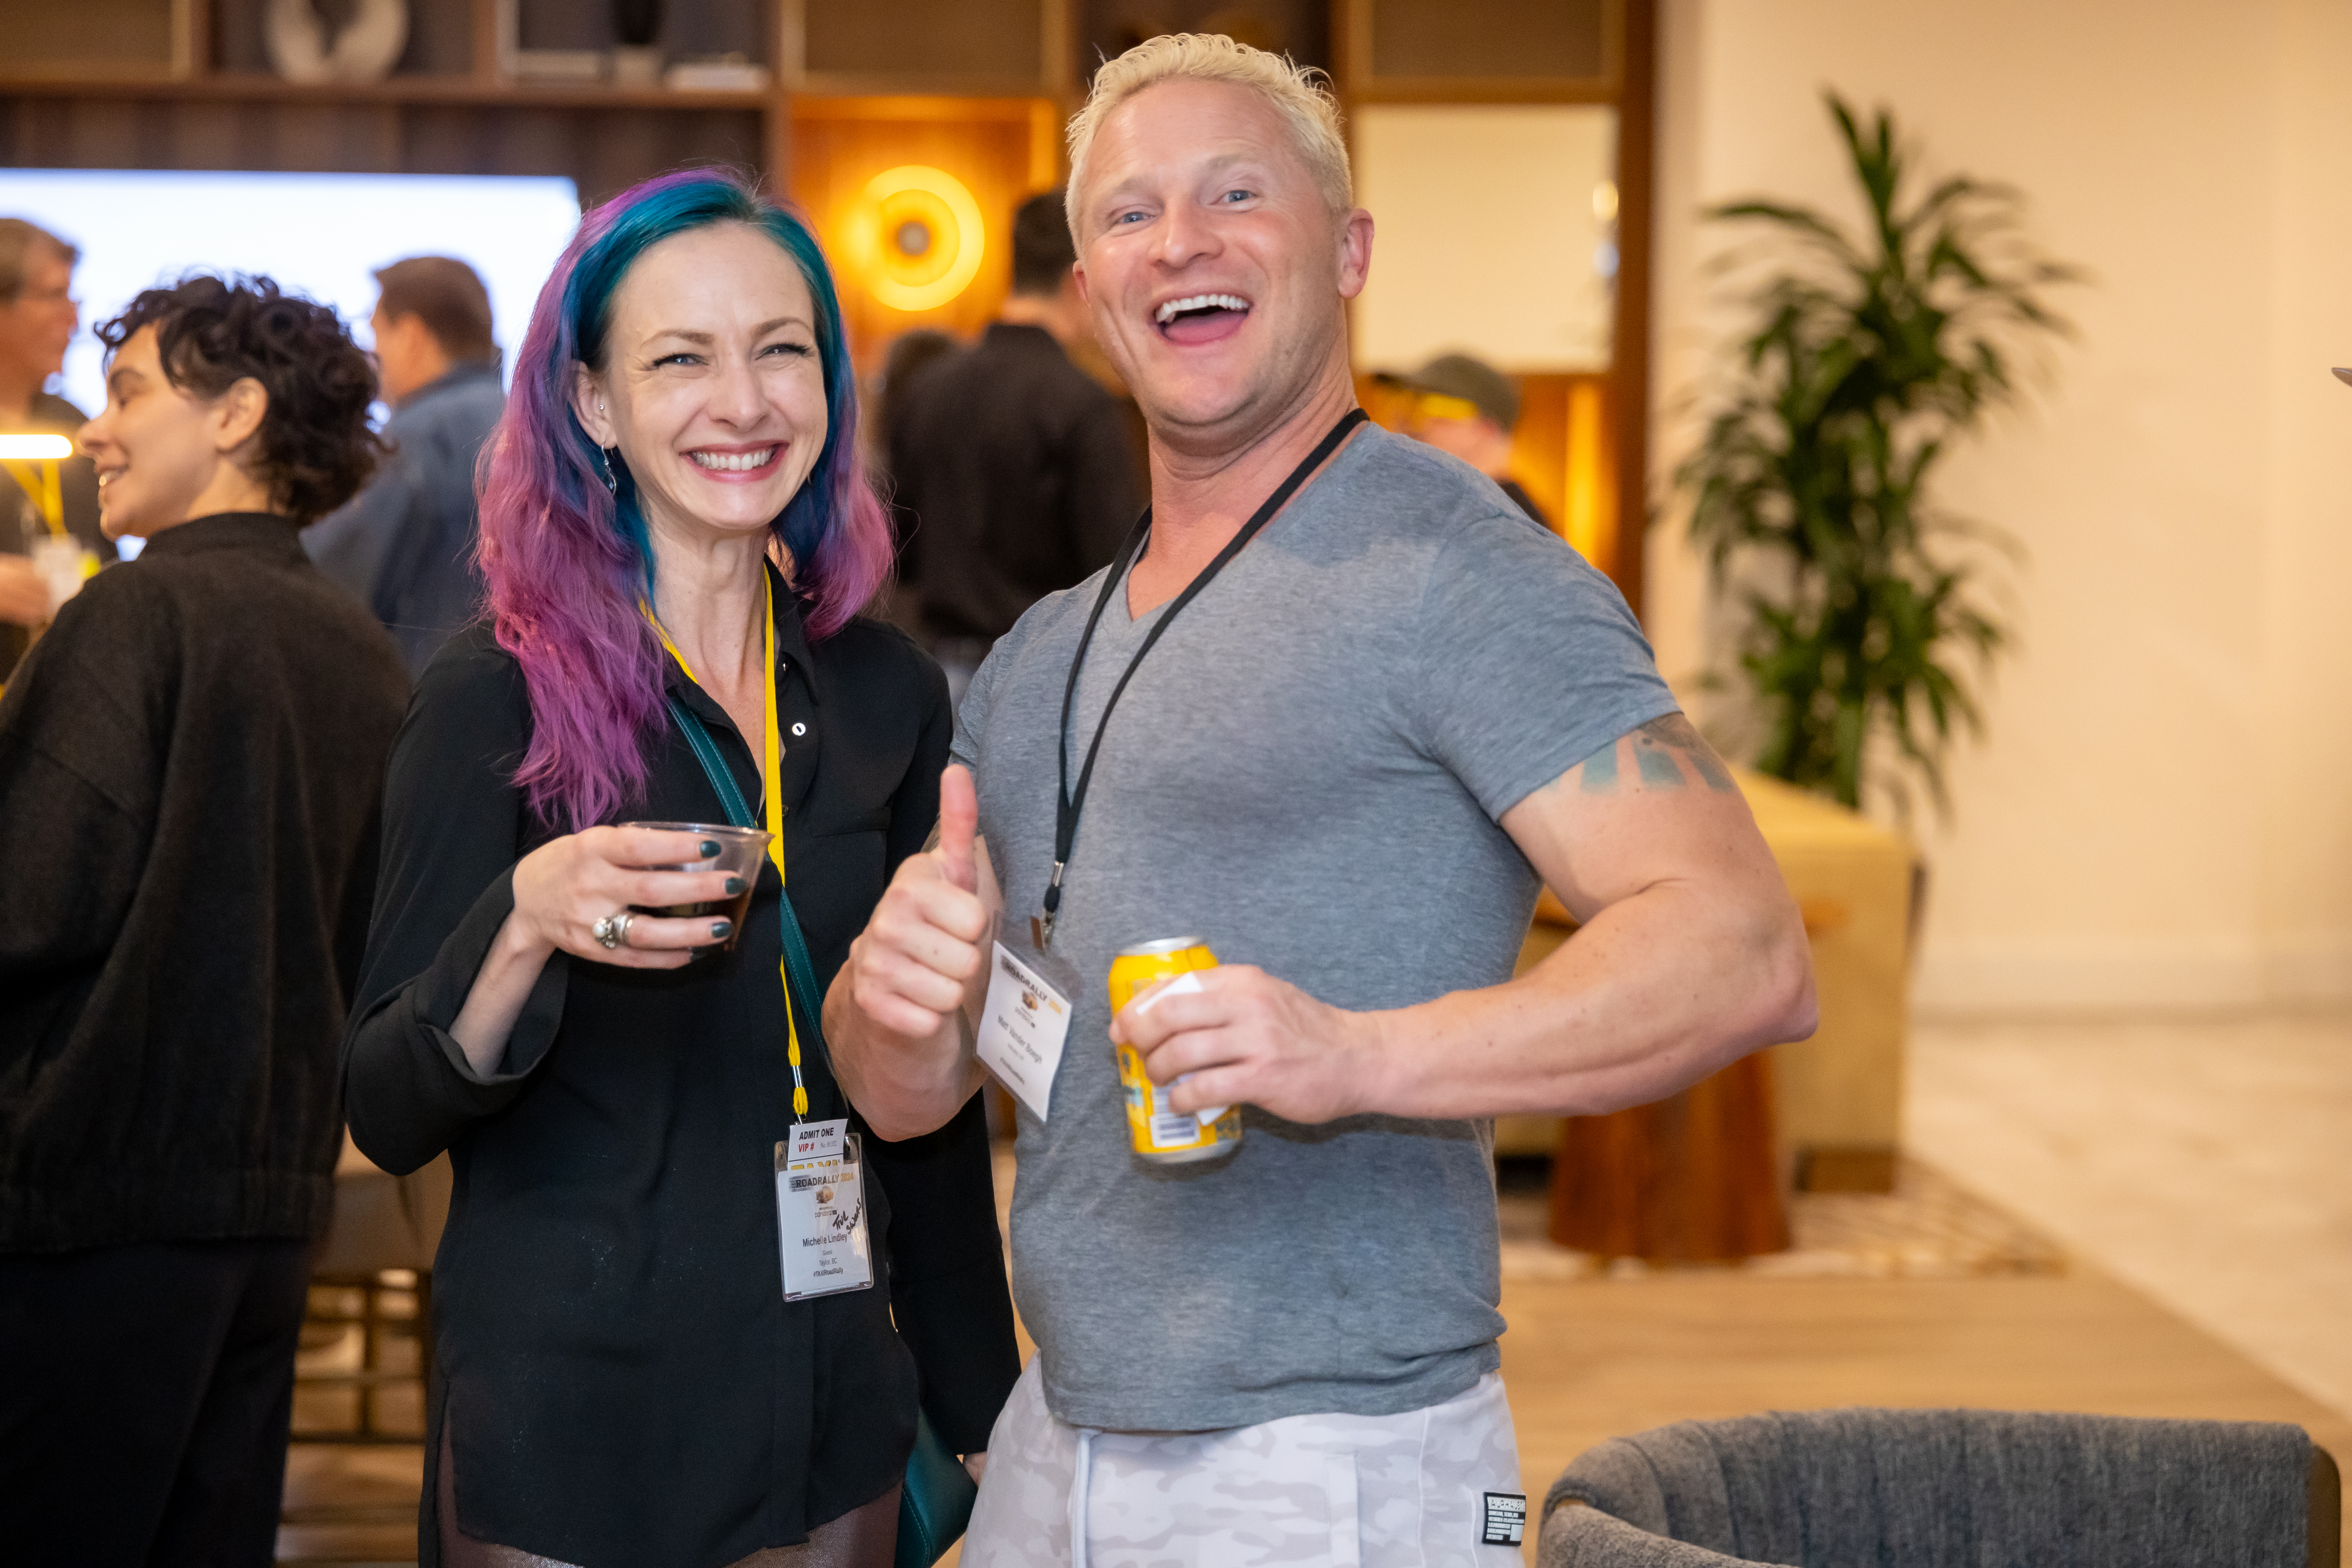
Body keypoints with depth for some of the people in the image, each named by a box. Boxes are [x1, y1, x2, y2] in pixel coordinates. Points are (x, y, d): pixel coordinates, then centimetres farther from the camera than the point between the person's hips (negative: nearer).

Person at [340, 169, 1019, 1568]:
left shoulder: (887, 691, 3)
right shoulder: (503, 694, -10)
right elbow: (388, 1116, -12)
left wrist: (985, 1411, 11)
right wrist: (529, 923, -30)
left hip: (836, 1426, 4)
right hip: (569, 1433, -4)